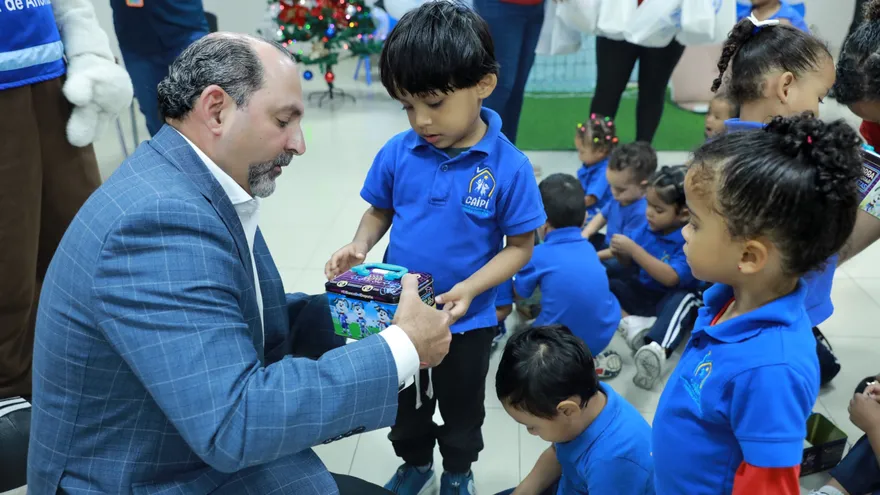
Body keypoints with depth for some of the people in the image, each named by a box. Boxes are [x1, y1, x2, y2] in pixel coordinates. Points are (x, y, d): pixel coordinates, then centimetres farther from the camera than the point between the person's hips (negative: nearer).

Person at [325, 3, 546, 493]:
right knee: (405, 405, 26)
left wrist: (470, 288, -26)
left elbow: (520, 246, -13)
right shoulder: (397, 153, -13)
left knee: (462, 408, 23)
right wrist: (361, 245, -16)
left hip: (467, 323, -3)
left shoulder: (508, 167, -22)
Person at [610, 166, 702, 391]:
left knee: (683, 300, -39)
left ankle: (657, 350, -66)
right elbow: (631, 262, 6)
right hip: (642, 291, 7)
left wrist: (634, 249, -33)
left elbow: (670, 278, -32)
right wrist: (620, 252, -20)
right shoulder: (649, 226, -4)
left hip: (670, 298, -7)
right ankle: (630, 321, -28)